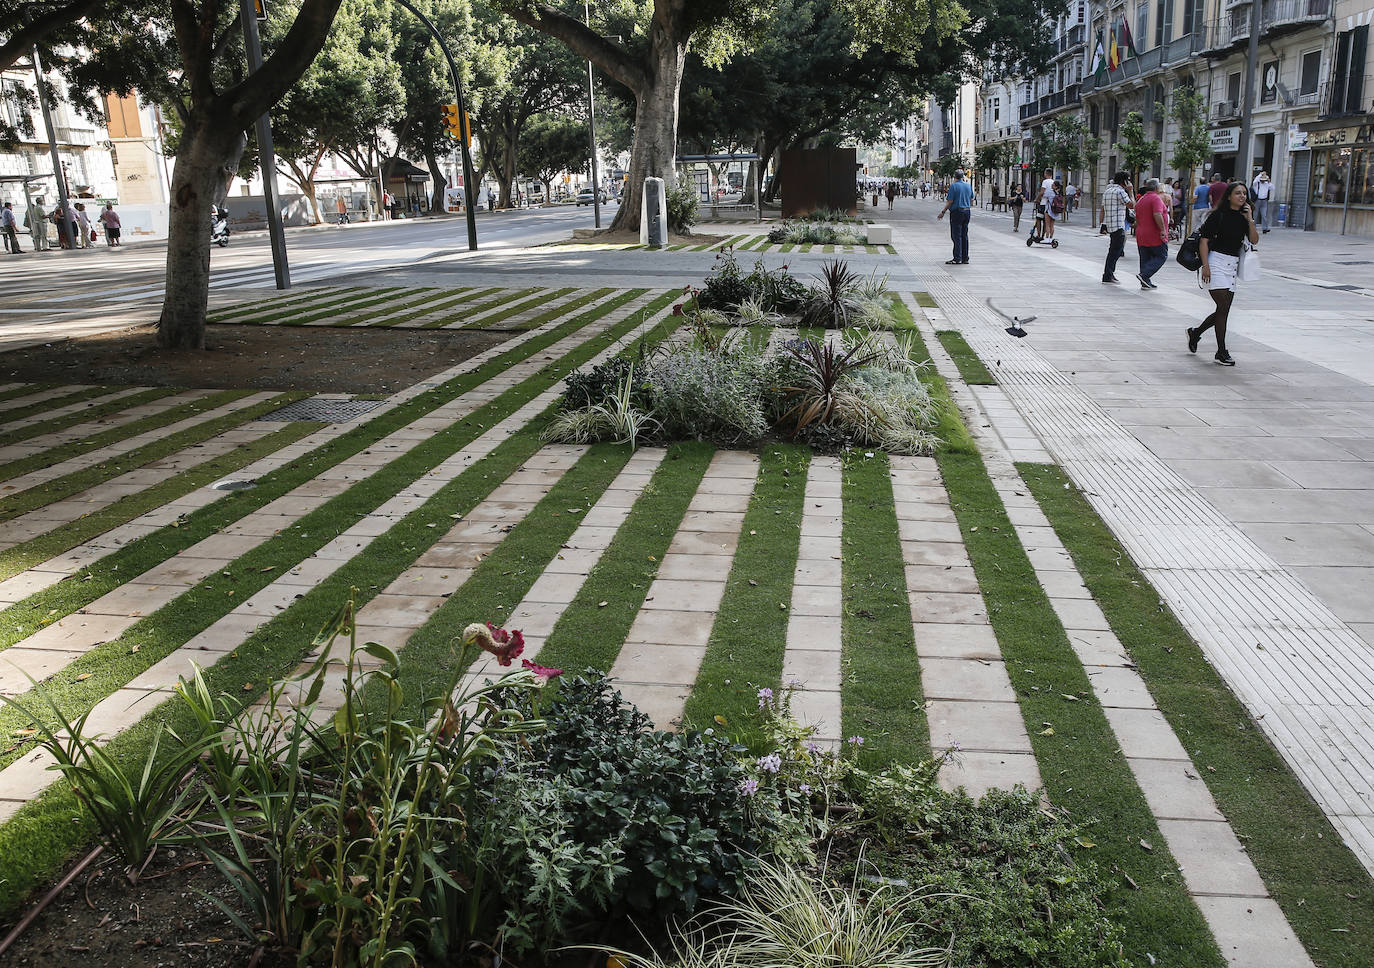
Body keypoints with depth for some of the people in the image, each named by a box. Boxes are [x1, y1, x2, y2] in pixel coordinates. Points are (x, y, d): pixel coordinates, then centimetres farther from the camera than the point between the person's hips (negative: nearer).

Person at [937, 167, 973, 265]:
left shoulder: (953, 185, -9)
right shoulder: (968, 186, 9)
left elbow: (949, 202, -12)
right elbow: (971, 200, 16)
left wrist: (943, 212, -4)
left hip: (956, 212, -6)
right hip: (967, 211, 6)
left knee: (956, 236, -5)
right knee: (964, 235, 10)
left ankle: (958, 258, -8)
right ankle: (965, 258, 11)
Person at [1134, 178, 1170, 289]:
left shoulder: (1141, 200, 15)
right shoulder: (1156, 198, -12)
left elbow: (1137, 219, 21)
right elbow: (1157, 215, -26)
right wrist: (1163, 229, -23)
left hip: (1141, 236, 8)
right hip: (1155, 236, -8)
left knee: (1145, 259, 10)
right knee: (1162, 256, 0)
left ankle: (1145, 283, 9)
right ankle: (1144, 275, -14)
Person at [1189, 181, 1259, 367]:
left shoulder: (1244, 217, 11)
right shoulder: (1218, 215, -6)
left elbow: (1254, 240, 1)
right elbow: (1204, 240, -9)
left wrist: (1250, 219, -8)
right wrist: (1205, 265, -16)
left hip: (1233, 265, 7)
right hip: (1217, 262, -7)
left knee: (1223, 310, 7)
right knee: (1223, 307, -11)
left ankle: (1195, 333, 30)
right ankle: (1221, 352, -5)